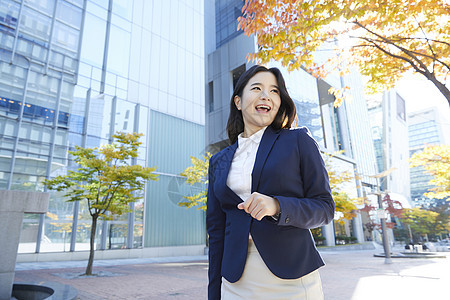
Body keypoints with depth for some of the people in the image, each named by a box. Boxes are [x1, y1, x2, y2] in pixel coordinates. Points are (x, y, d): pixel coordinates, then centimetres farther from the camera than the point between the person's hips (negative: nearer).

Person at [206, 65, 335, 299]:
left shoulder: (299, 141, -1)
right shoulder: (219, 162, 7)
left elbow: (325, 208, -3)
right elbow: (216, 231, 8)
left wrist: (277, 206, -22)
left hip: (292, 281, -2)